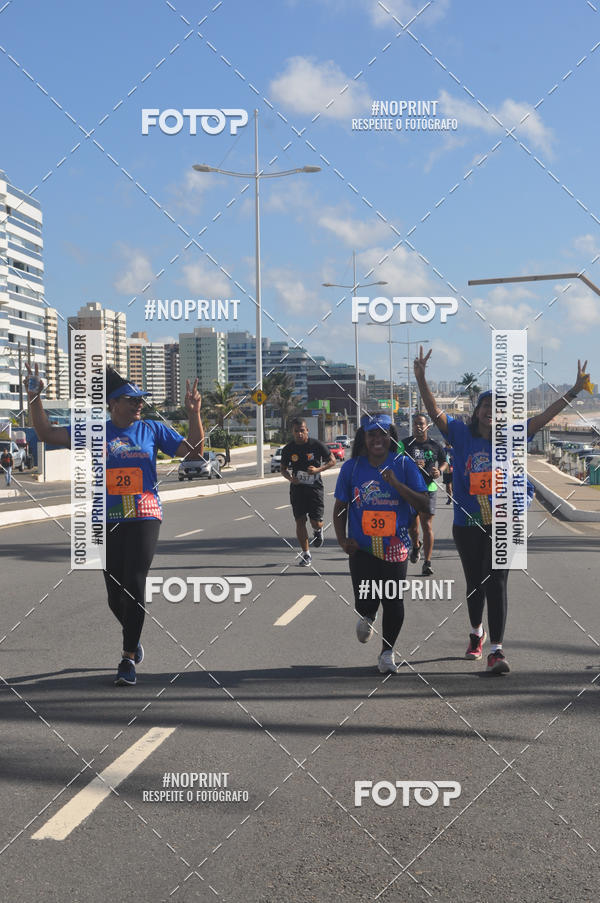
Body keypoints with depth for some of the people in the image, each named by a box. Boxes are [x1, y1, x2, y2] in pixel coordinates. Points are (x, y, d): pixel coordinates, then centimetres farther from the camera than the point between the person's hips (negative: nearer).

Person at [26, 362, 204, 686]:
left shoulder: (153, 430, 7)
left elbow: (193, 451, 5)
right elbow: (46, 434, 5)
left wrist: (194, 414, -5)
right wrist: (34, 398, -3)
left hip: (144, 518, -1)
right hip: (107, 522, 2)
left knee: (134, 585, -12)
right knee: (115, 593, 5)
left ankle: (128, 658, -5)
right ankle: (133, 637, 35)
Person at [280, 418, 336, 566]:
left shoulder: (316, 445, -7)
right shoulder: (288, 449, 0)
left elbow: (332, 460, 2)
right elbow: (282, 468, 12)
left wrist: (318, 469, -15)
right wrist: (290, 478, -10)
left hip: (315, 487, -2)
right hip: (297, 488, 2)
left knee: (316, 522, -6)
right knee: (300, 522, -2)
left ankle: (318, 531, 32)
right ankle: (306, 554, 9)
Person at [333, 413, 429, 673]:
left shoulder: (403, 465, -1)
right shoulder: (351, 468, 2)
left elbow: (423, 503, -5)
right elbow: (340, 507, 11)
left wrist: (396, 483, -18)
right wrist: (343, 540, -2)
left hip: (394, 547, 0)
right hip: (362, 547, 0)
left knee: (394, 602, 2)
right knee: (365, 602, -7)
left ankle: (387, 653, 25)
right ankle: (367, 617, 33)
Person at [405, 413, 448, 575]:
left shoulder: (435, 445, 6)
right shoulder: (405, 444, 3)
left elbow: (444, 462, 20)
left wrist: (439, 471, -2)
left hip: (429, 488, 0)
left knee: (427, 525, -5)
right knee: (412, 523, 2)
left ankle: (427, 563, -1)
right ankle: (416, 545, 37)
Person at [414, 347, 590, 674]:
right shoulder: (461, 435, 0)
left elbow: (545, 416, 0)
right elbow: (434, 411, -10)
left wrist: (575, 390, -7)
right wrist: (421, 379, -24)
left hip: (501, 525, -1)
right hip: (467, 525, 1)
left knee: (496, 583, -9)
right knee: (475, 584, 15)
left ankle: (496, 649, -11)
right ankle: (476, 634, 40)